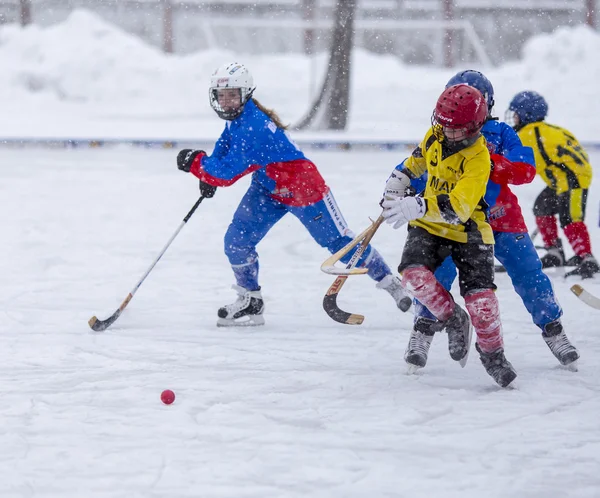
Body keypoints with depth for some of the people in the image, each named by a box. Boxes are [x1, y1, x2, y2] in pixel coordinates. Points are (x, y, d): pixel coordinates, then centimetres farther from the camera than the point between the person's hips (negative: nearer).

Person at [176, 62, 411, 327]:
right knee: (236, 241, -3)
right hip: (267, 188, 9)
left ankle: (389, 281, 18)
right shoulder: (237, 116, -3)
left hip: (302, 187, -9)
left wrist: (196, 162, -23)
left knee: (338, 242, 1)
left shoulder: (253, 126, -32)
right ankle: (250, 302, 12)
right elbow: (225, 144, 16)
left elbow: (227, 173, -33)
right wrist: (209, 175, 2)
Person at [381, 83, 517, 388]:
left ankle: (492, 353, 8)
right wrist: (400, 179, 11)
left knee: (479, 294, -16)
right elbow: (420, 157, 22)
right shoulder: (436, 134, -5)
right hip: (429, 225, 5)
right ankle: (452, 319, 4)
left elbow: (457, 208, -37)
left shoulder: (478, 159, -25)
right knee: (414, 273, -21)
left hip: (467, 229, -5)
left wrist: (418, 207, -49)